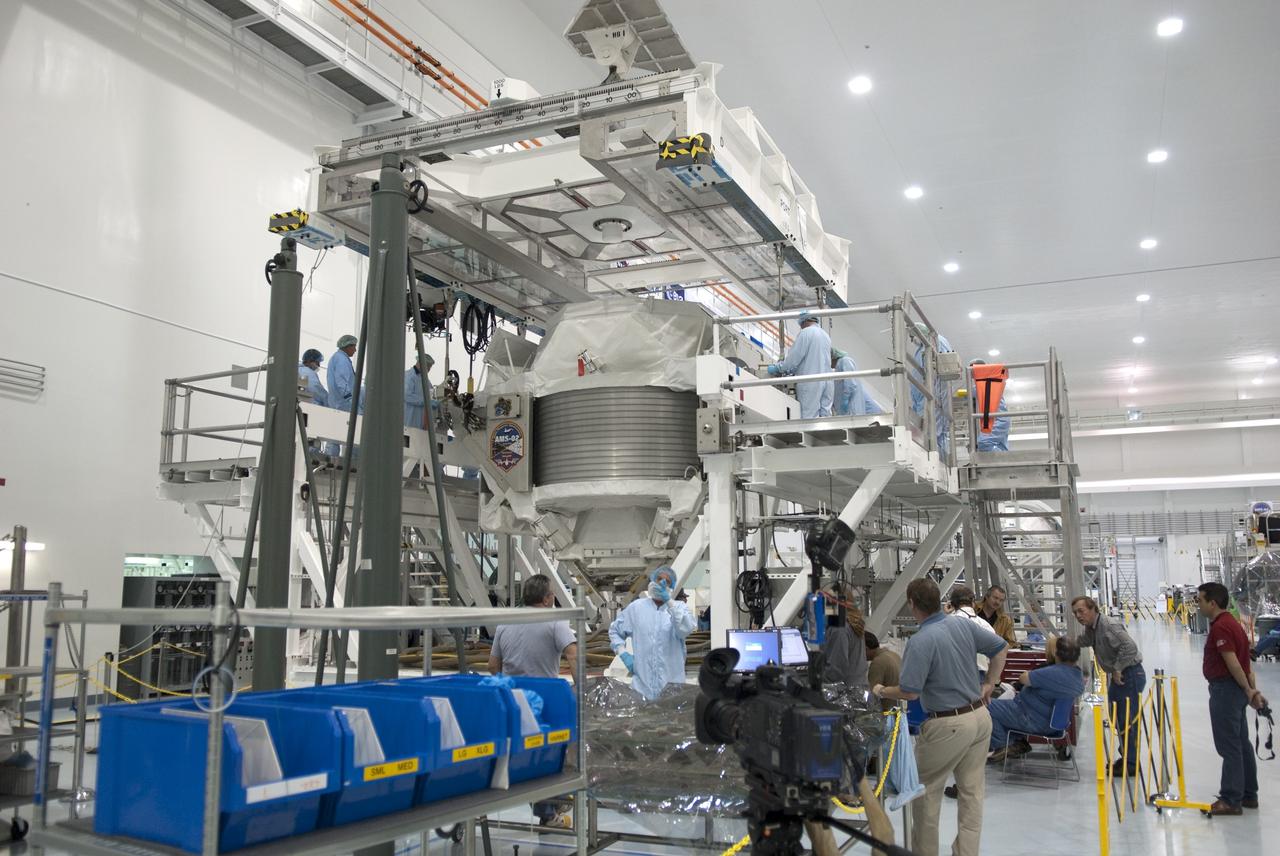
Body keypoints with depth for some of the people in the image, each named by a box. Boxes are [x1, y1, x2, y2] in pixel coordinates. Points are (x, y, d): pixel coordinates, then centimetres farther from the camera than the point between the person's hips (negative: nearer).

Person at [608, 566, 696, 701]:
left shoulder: (679, 607, 3)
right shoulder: (636, 607, 9)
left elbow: (686, 629, -18)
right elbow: (615, 630, 19)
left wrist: (669, 602, -26)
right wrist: (623, 654, 4)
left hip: (672, 684, -1)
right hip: (642, 683, 1)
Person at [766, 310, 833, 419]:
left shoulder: (805, 333, -6)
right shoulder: (825, 335, 18)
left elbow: (793, 360, -10)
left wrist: (776, 368, 4)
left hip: (810, 383, -7)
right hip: (827, 382, 7)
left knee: (810, 418, -8)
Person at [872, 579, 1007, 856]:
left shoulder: (921, 641, -21)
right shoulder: (964, 623, 1)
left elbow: (909, 692, -21)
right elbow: (1001, 648, 12)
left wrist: (881, 691, -2)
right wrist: (989, 684, 18)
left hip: (948, 726, -7)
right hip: (980, 717, 7)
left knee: (925, 789, 11)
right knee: (972, 791, 13)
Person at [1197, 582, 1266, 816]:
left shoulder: (1220, 627, -18)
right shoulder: (1230, 622, 14)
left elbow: (1233, 663, -22)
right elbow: (1245, 661, 14)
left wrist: (1248, 691, -14)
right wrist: (1252, 690, 11)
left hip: (1226, 689, -10)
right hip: (1237, 690, 10)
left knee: (1229, 746, -5)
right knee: (1241, 744, 15)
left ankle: (1231, 800, 0)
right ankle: (1248, 794, 23)